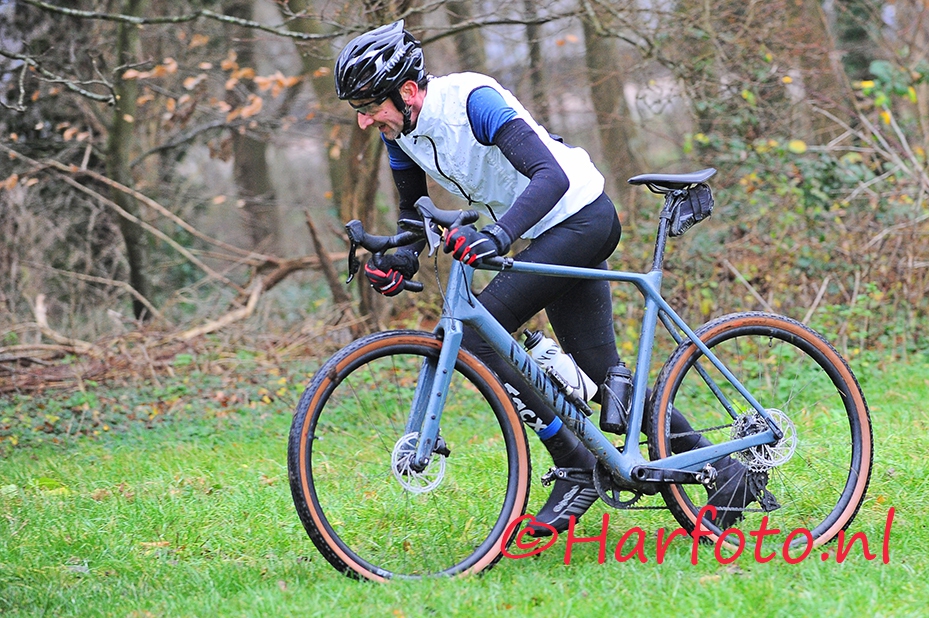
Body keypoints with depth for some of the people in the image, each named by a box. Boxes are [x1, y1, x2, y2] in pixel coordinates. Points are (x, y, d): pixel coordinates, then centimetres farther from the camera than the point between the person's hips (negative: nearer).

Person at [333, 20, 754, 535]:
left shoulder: (472, 100, -27)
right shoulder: (402, 131, -1)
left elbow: (552, 176, -36)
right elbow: (412, 206, 15)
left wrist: (498, 236, -50)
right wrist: (403, 258, -6)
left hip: (580, 218, -9)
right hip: (549, 236, 9)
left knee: (474, 334, -18)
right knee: (601, 372, 11)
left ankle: (575, 466, -11)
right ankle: (719, 467, 23)